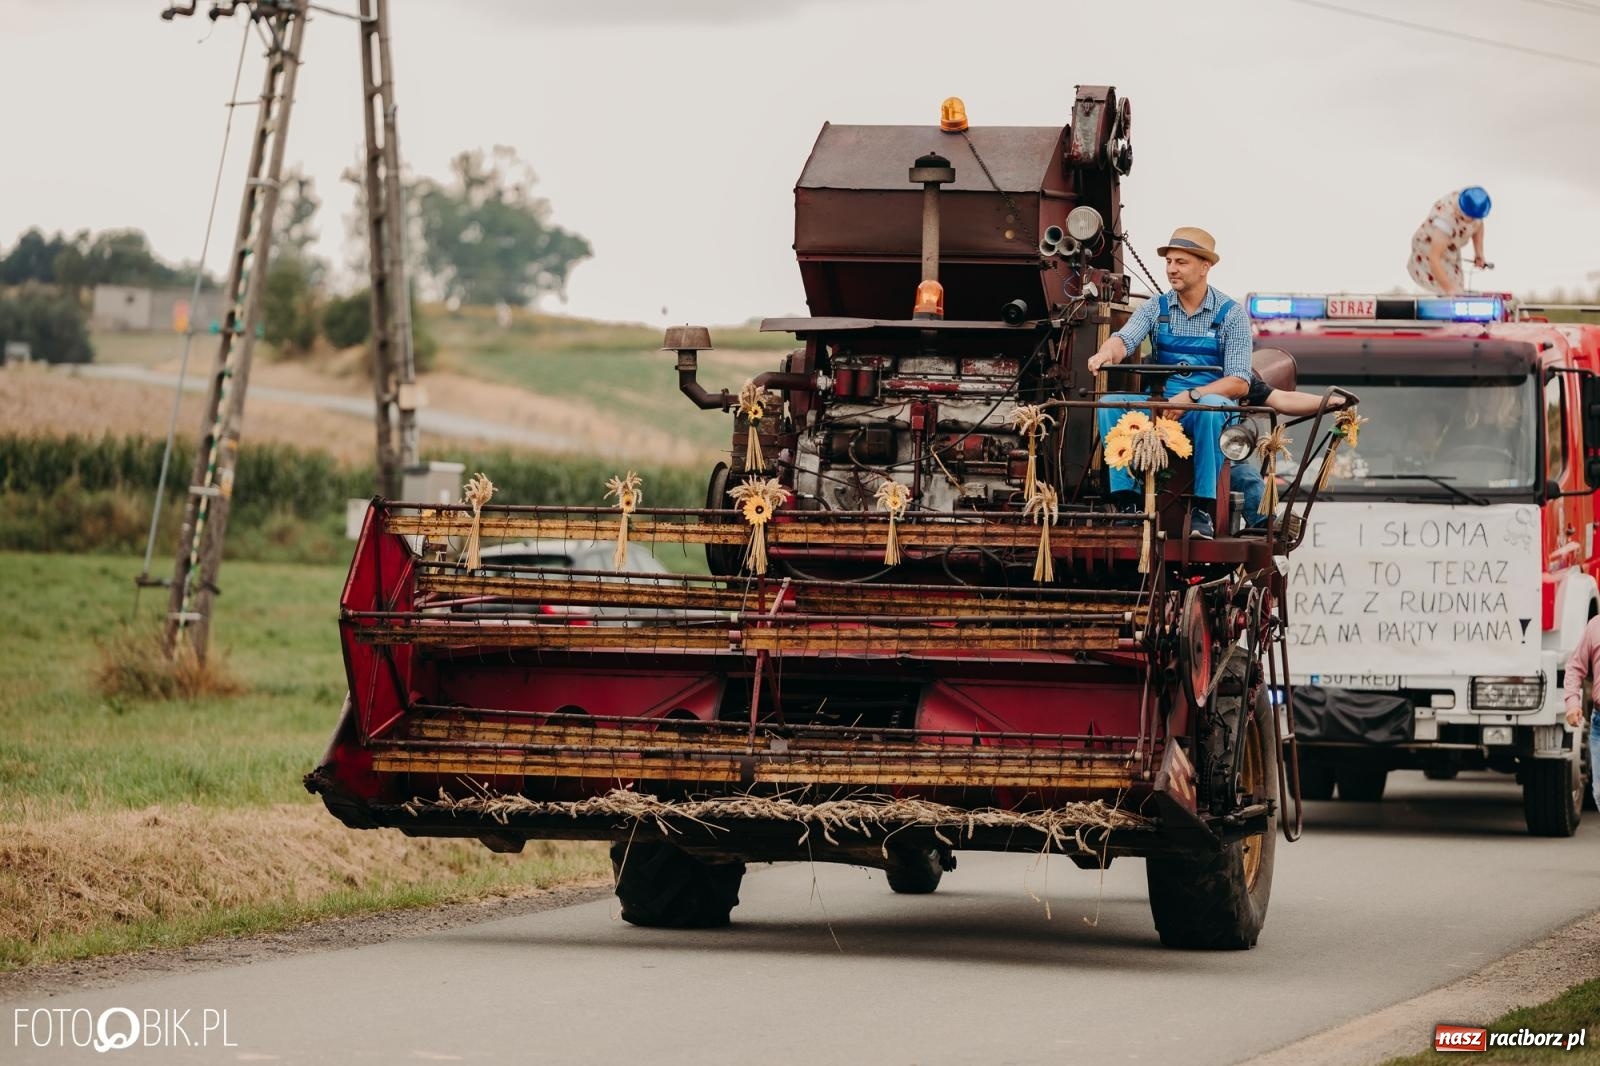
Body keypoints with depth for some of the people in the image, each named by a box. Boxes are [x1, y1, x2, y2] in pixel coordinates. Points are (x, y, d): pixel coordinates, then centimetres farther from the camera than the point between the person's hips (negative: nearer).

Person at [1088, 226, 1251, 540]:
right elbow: (1125, 338, -10)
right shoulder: (1156, 308, 9)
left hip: (1209, 408, -3)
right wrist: (1106, 352, -36)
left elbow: (1239, 383, -9)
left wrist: (1191, 397, -25)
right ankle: (1127, 500, -22)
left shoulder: (1231, 314, 0)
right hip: (1159, 407, 3)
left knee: (1211, 406, -38)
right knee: (1110, 403, -22)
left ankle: (1204, 508, -32)